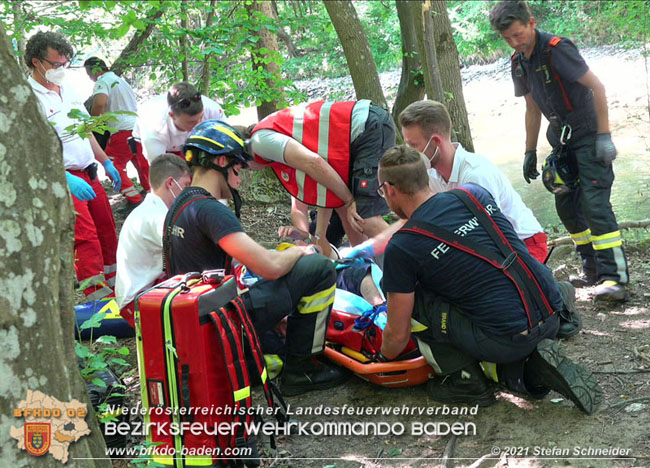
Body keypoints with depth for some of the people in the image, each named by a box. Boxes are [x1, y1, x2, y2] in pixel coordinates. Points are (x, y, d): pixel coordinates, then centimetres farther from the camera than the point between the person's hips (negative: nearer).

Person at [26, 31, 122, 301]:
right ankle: (100, 298, -12)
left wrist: (106, 162, 21)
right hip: (63, 180, -8)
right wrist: (68, 179, -28)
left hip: (89, 174, 8)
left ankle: (115, 282, 32)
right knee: (86, 237, -14)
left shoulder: (67, 90, 12)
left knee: (107, 230, 15)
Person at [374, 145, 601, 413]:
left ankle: (466, 382, 9)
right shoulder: (474, 193, 9)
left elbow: (398, 334, 1)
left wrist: (383, 359, 24)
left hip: (507, 338, -7)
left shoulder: (401, 248, -7)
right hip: (552, 320, 7)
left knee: (411, 297, 5)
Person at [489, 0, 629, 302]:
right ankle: (593, 269, 21)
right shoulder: (518, 62, 6)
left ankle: (615, 278, -16)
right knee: (566, 207, 9)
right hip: (562, 141, 8)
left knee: (594, 203, -16)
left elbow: (596, 87, -19)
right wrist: (530, 152, 17)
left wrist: (604, 135, -22)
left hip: (588, 137, -8)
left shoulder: (556, 49, -17)